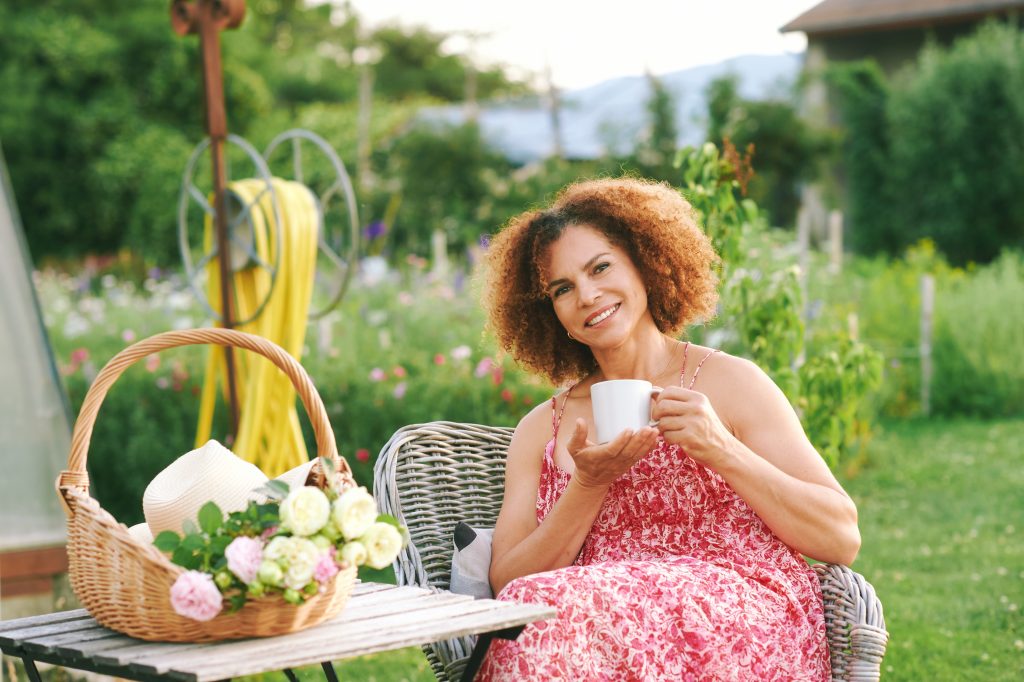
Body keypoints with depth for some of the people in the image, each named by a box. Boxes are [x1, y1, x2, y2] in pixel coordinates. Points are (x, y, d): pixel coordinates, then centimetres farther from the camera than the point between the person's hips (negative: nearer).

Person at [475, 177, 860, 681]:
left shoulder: (729, 383, 8)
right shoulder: (540, 431, 17)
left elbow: (842, 540, 2)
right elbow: (508, 585, 5)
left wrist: (720, 450, -10)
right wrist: (589, 485, -7)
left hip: (742, 627, -2)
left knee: (553, 609, -31)